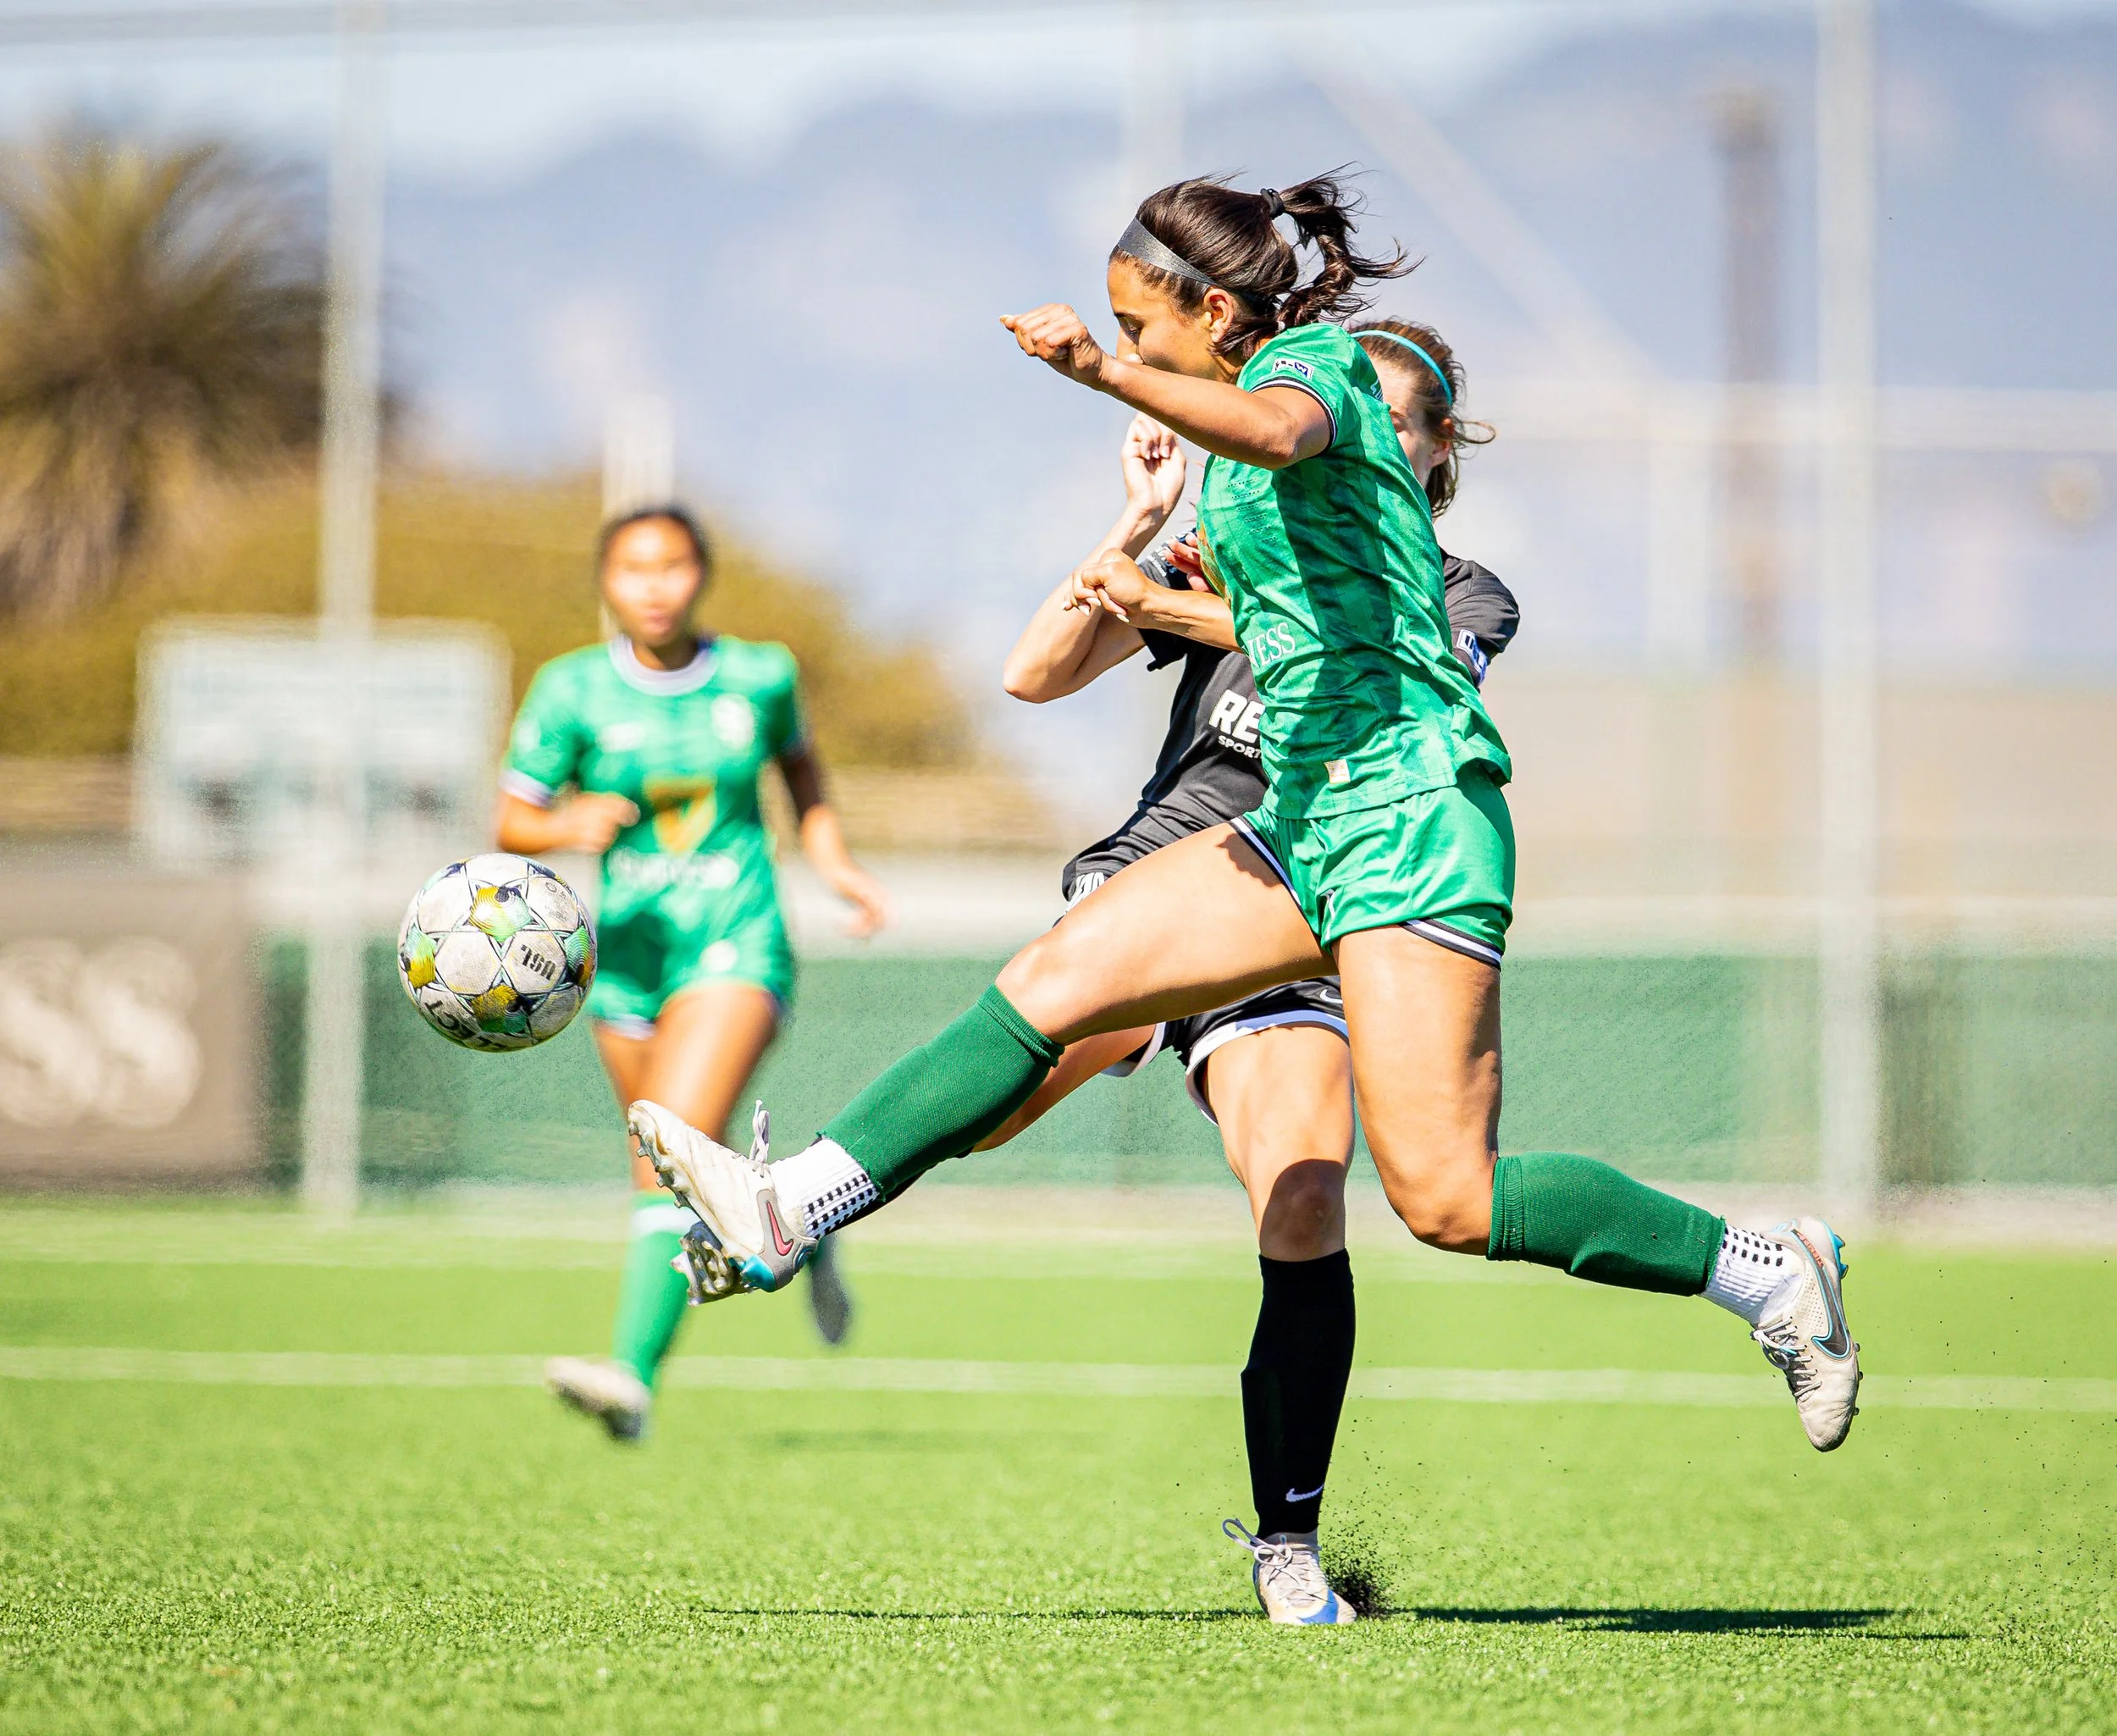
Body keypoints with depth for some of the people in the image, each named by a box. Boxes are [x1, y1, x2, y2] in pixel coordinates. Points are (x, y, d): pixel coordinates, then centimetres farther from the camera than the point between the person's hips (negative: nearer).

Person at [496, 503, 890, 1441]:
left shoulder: (758, 677, 0)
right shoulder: (574, 689, -3)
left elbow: (799, 767, 20)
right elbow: (513, 823, 0)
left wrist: (834, 864, 7)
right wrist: (569, 825, -21)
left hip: (738, 945, -3)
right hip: (630, 950, 3)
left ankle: (633, 1372, -31)